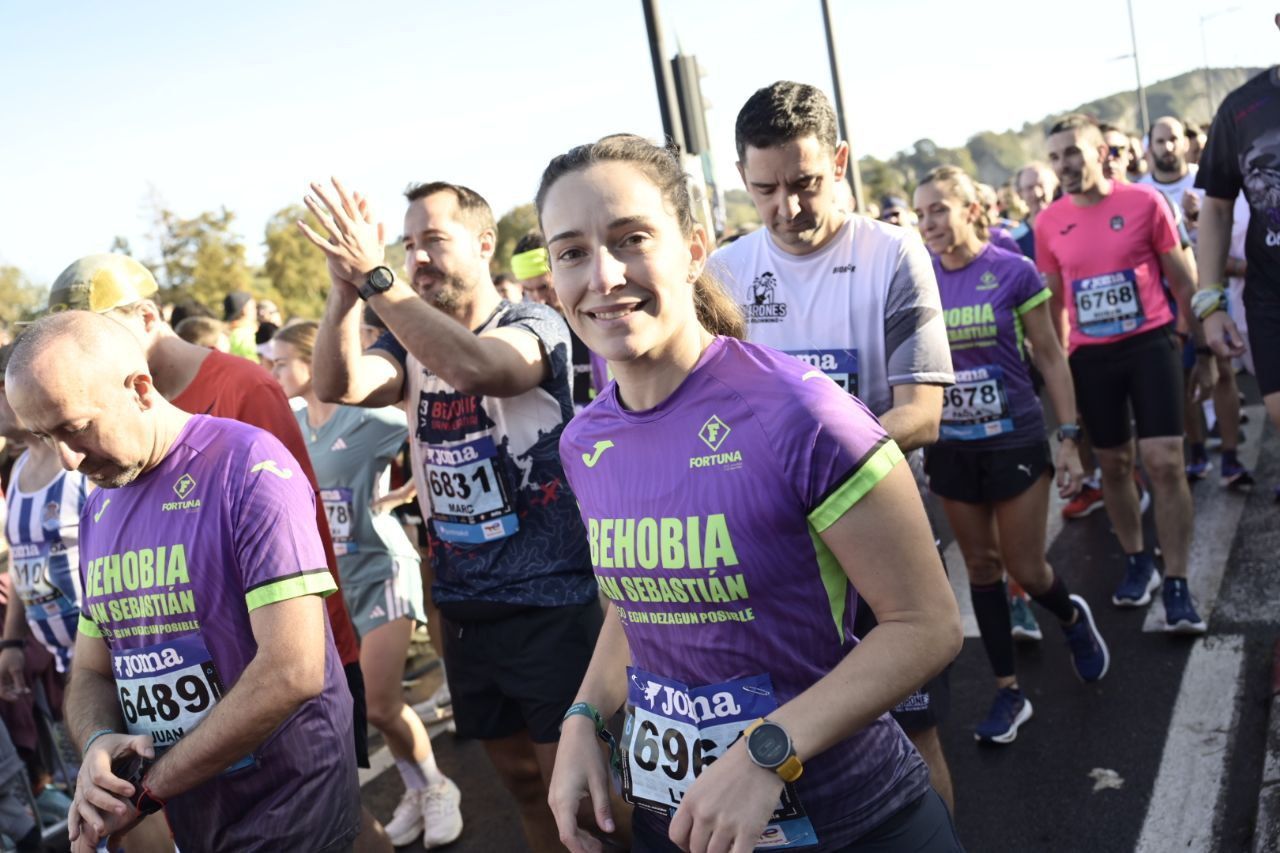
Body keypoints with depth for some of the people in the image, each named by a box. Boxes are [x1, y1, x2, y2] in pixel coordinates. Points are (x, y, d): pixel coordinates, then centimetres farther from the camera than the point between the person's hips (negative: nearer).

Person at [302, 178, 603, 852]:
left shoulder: (535, 325, -8)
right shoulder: (410, 342, 8)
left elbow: (477, 367, -30)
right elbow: (338, 386, -11)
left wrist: (375, 278, -30)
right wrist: (345, 290, -24)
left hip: (551, 602, -6)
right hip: (463, 605, 6)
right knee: (519, 778, 18)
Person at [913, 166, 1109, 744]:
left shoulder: (1013, 272, -9)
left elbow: (1050, 357, -4)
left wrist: (1069, 439, -7)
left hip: (1014, 440, -3)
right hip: (951, 446, 3)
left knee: (1026, 569, 2)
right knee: (980, 565, 10)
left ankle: (1072, 616, 38)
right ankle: (1008, 691, 22)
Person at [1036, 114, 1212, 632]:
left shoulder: (1144, 202, -6)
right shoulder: (1049, 223, 0)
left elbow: (1183, 281, 1)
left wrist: (1204, 350, 3)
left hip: (1150, 344, -2)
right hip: (1090, 356, 3)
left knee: (1165, 463, -8)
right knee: (1114, 464, 12)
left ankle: (1176, 586, 1)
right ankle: (1137, 564, 30)